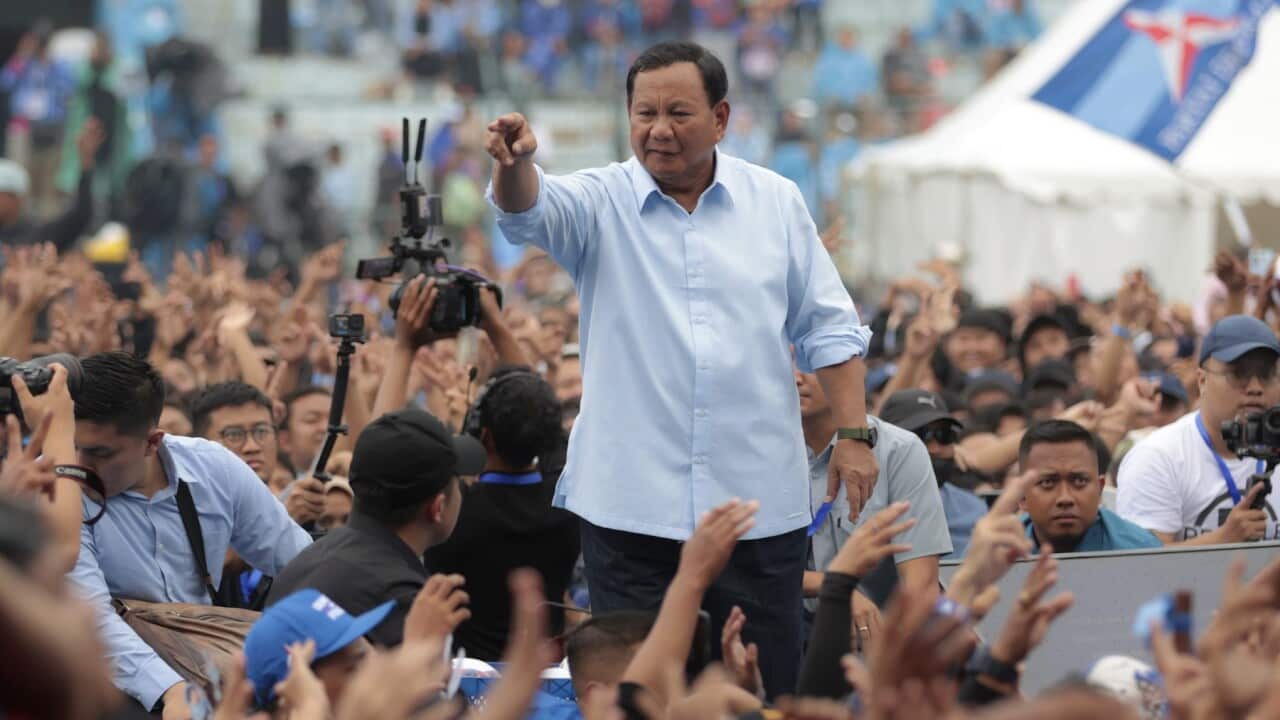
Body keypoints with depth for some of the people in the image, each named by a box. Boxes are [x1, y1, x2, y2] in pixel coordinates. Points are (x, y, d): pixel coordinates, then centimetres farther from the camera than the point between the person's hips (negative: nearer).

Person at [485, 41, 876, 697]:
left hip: (758, 498, 1)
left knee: (769, 686, 4)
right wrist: (515, 163, -42)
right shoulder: (601, 202, 2)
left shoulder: (777, 202, 8)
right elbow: (529, 212, -19)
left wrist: (853, 434, 2)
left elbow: (827, 328, 10)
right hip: (630, 503, -1)